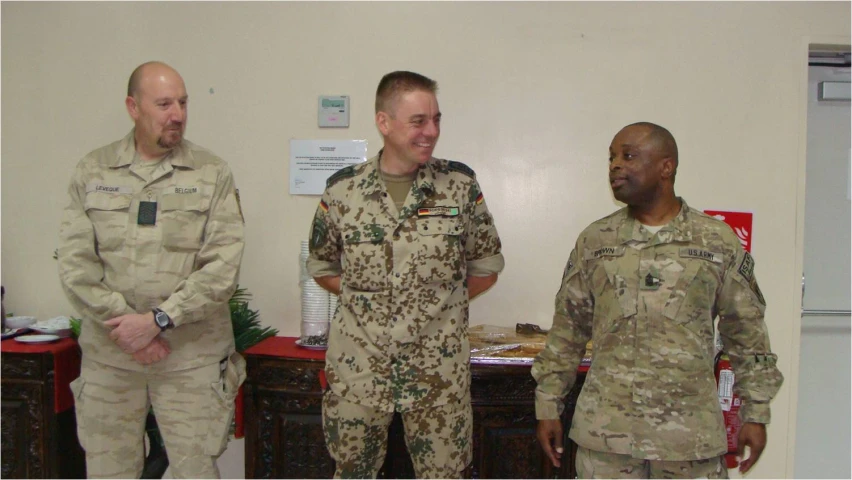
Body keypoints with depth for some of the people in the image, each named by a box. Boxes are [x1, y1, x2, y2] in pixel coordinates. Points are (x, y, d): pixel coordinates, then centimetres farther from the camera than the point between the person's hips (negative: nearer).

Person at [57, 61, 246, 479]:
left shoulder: (212, 174, -2)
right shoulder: (92, 172, 4)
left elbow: (222, 266, -10)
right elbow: (74, 263, -2)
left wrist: (158, 320, -17)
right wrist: (122, 322, -12)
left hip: (192, 355, -2)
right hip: (107, 353, 2)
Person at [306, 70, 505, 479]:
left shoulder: (460, 185, -3)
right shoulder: (342, 190, -3)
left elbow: (486, 268, 6)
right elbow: (321, 267, 11)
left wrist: (439, 302, 0)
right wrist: (366, 295, 1)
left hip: (439, 368, 0)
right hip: (359, 366, 1)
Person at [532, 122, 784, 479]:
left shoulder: (720, 242, 1)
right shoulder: (594, 241, 3)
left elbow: (747, 333, 7)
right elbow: (567, 331, 7)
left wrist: (756, 413, 5)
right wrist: (548, 406, 6)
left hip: (692, 434, 0)